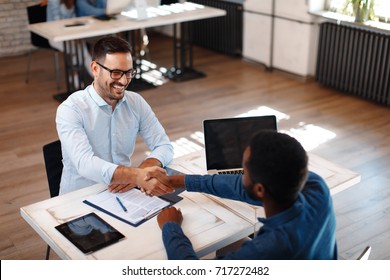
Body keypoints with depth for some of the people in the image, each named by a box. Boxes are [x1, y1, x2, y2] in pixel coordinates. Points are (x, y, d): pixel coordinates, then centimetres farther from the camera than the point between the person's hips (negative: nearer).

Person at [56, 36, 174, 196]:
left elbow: (164, 146, 1)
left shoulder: (136, 103, 2)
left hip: (123, 192, 5)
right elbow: (84, 163, -26)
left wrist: (139, 173, -19)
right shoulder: (70, 110, -13)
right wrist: (137, 176, -40)